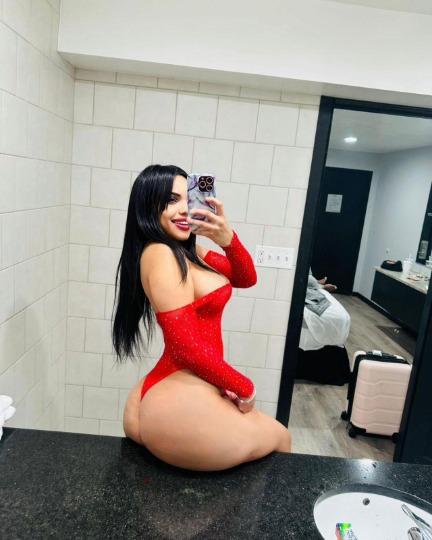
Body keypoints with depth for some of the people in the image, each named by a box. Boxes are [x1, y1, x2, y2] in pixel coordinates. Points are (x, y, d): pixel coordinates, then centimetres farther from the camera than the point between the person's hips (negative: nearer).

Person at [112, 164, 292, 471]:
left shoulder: (187, 250, 10)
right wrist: (245, 388, -8)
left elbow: (246, 279, 10)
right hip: (181, 405, -9)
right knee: (280, 438, 17)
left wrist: (228, 239, -10)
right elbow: (187, 347, -22)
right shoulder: (160, 255, -18)